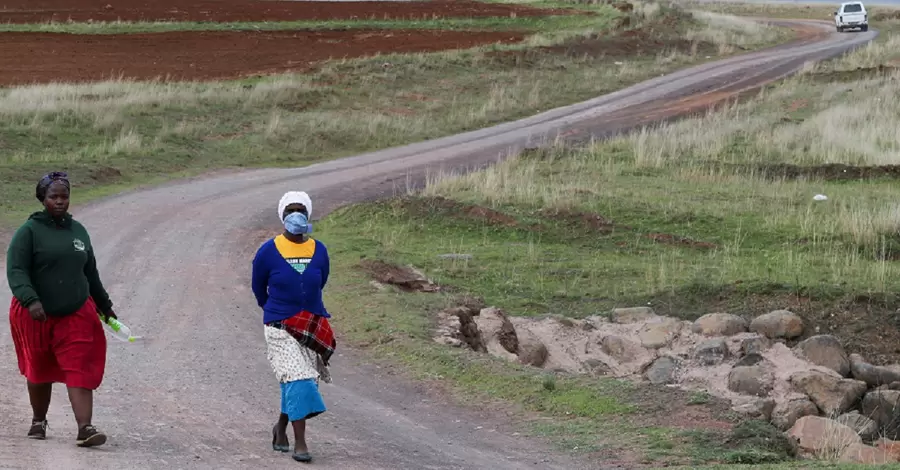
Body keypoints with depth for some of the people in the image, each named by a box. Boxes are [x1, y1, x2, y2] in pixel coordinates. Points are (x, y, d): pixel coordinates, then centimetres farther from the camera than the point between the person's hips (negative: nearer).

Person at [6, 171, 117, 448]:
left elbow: (90, 272, 21)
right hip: (35, 314, -3)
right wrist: (30, 301, -31)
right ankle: (38, 422, 33)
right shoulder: (30, 231, -7)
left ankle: (85, 429, -19)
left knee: (80, 371, -11)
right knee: (39, 372, 12)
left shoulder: (78, 231, 10)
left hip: (77, 314, 3)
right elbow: (16, 271, -16)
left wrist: (104, 305, 26)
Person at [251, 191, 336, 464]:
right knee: (298, 379, -15)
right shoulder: (268, 252, -8)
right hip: (279, 328, -4)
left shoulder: (319, 251, 1)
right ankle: (299, 442, -12)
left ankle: (281, 427, 35)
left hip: (311, 327, 4)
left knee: (295, 381, 10)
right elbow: (258, 288, 9)